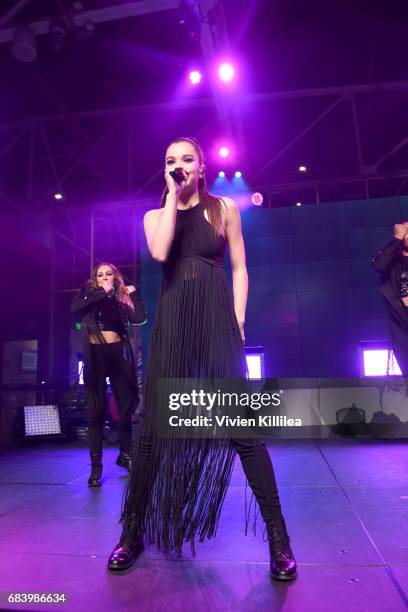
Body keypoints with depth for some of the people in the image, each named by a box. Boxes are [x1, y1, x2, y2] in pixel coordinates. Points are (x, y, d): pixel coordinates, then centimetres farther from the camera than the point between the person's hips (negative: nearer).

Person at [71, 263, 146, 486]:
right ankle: (96, 465, 7)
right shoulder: (89, 293, 10)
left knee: (126, 404, 6)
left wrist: (133, 293, 1)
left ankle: (125, 454, 25)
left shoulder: (121, 299, 13)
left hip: (118, 353, 2)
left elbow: (139, 318, -3)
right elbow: (75, 307, -11)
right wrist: (102, 293, -9)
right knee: (96, 409, 0)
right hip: (95, 354, -2)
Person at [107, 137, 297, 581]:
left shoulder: (224, 208, 10)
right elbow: (160, 252, -10)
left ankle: (278, 537, 8)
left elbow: (239, 269, 7)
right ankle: (133, 531, 19)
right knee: (153, 428, 2)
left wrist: (238, 322, -3)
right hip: (172, 321, 2)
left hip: (217, 318, -1)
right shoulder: (155, 215, 13)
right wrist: (173, 195, -3)